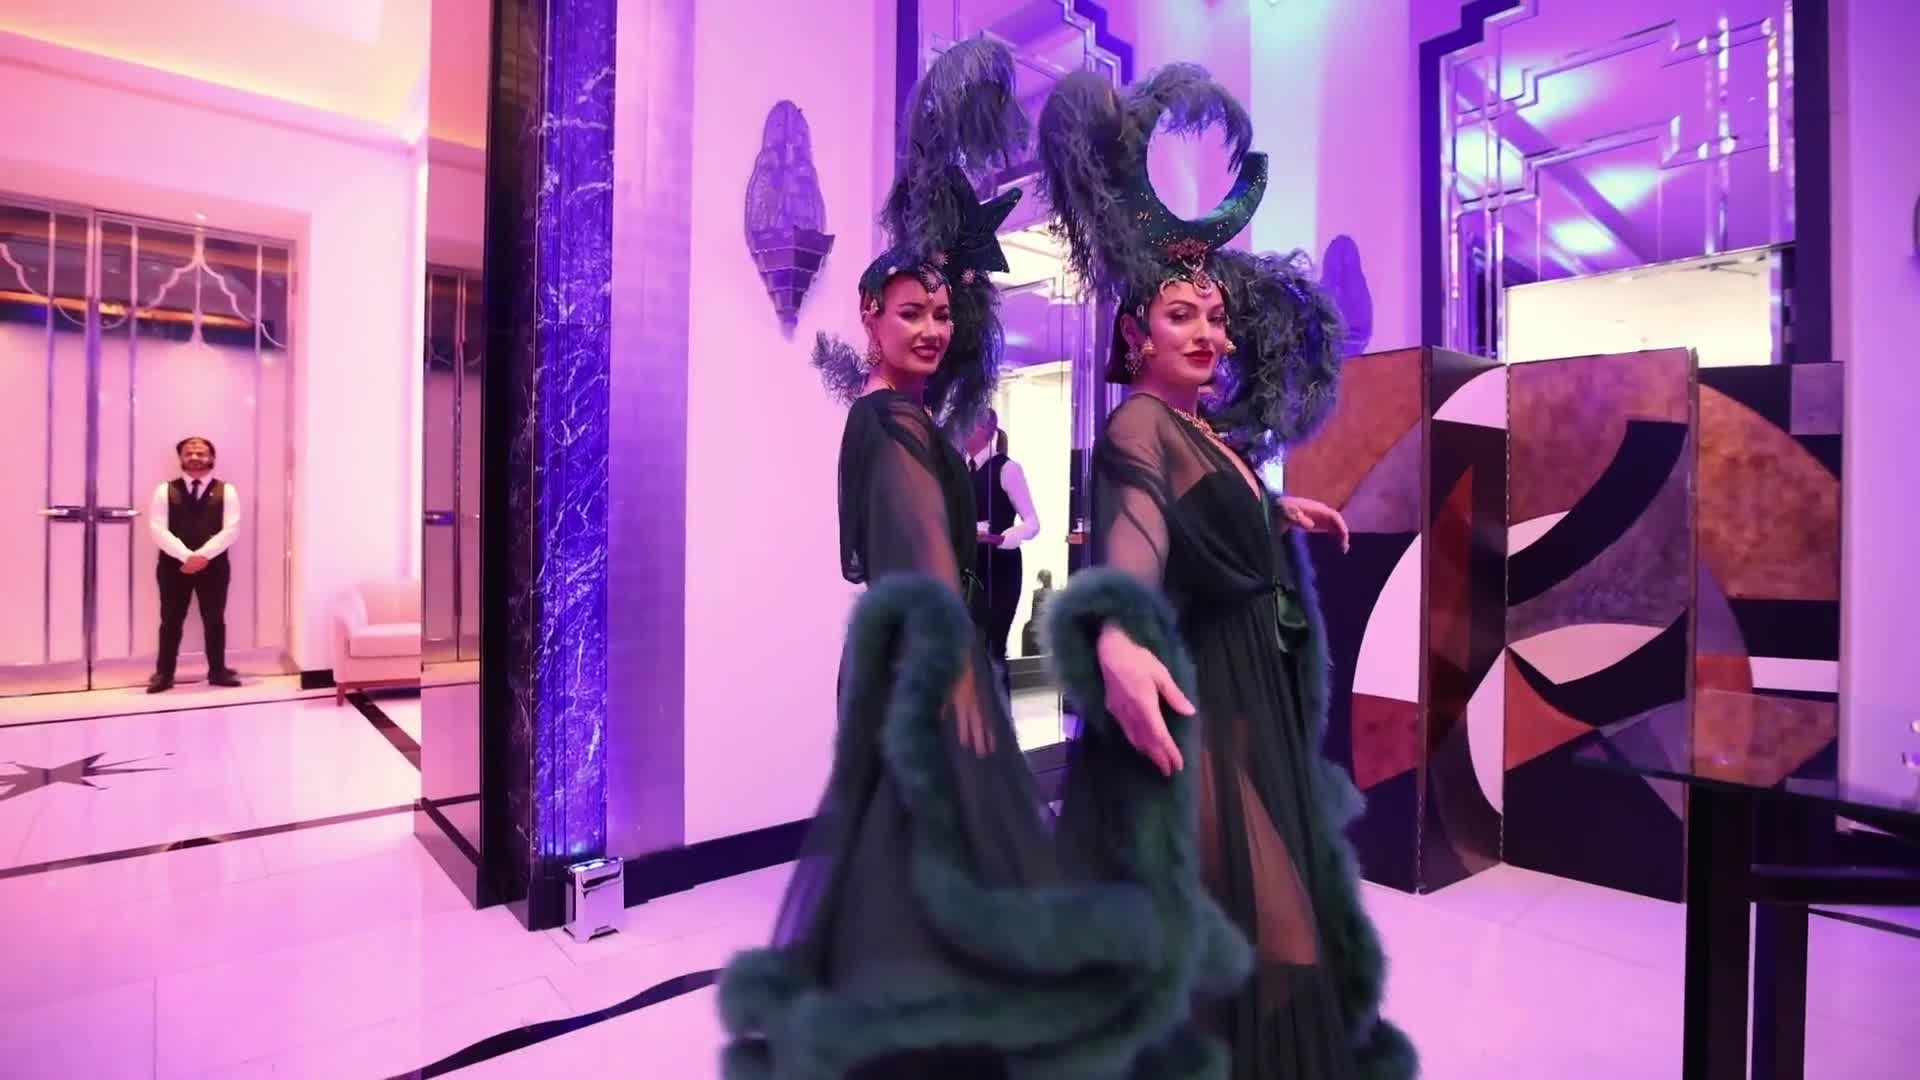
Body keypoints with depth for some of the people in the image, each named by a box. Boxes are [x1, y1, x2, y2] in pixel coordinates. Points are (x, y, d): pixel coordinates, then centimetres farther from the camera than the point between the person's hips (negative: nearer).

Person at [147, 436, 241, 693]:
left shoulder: (226, 491, 3)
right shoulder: (165, 490, 4)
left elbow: (231, 530, -6)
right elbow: (158, 530, -6)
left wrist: (203, 555, -17)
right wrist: (186, 556, -18)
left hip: (214, 565, 0)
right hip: (174, 565, 0)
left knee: (214, 619, 7)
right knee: (171, 621, 6)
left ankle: (218, 670, 16)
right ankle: (164, 673, 14)